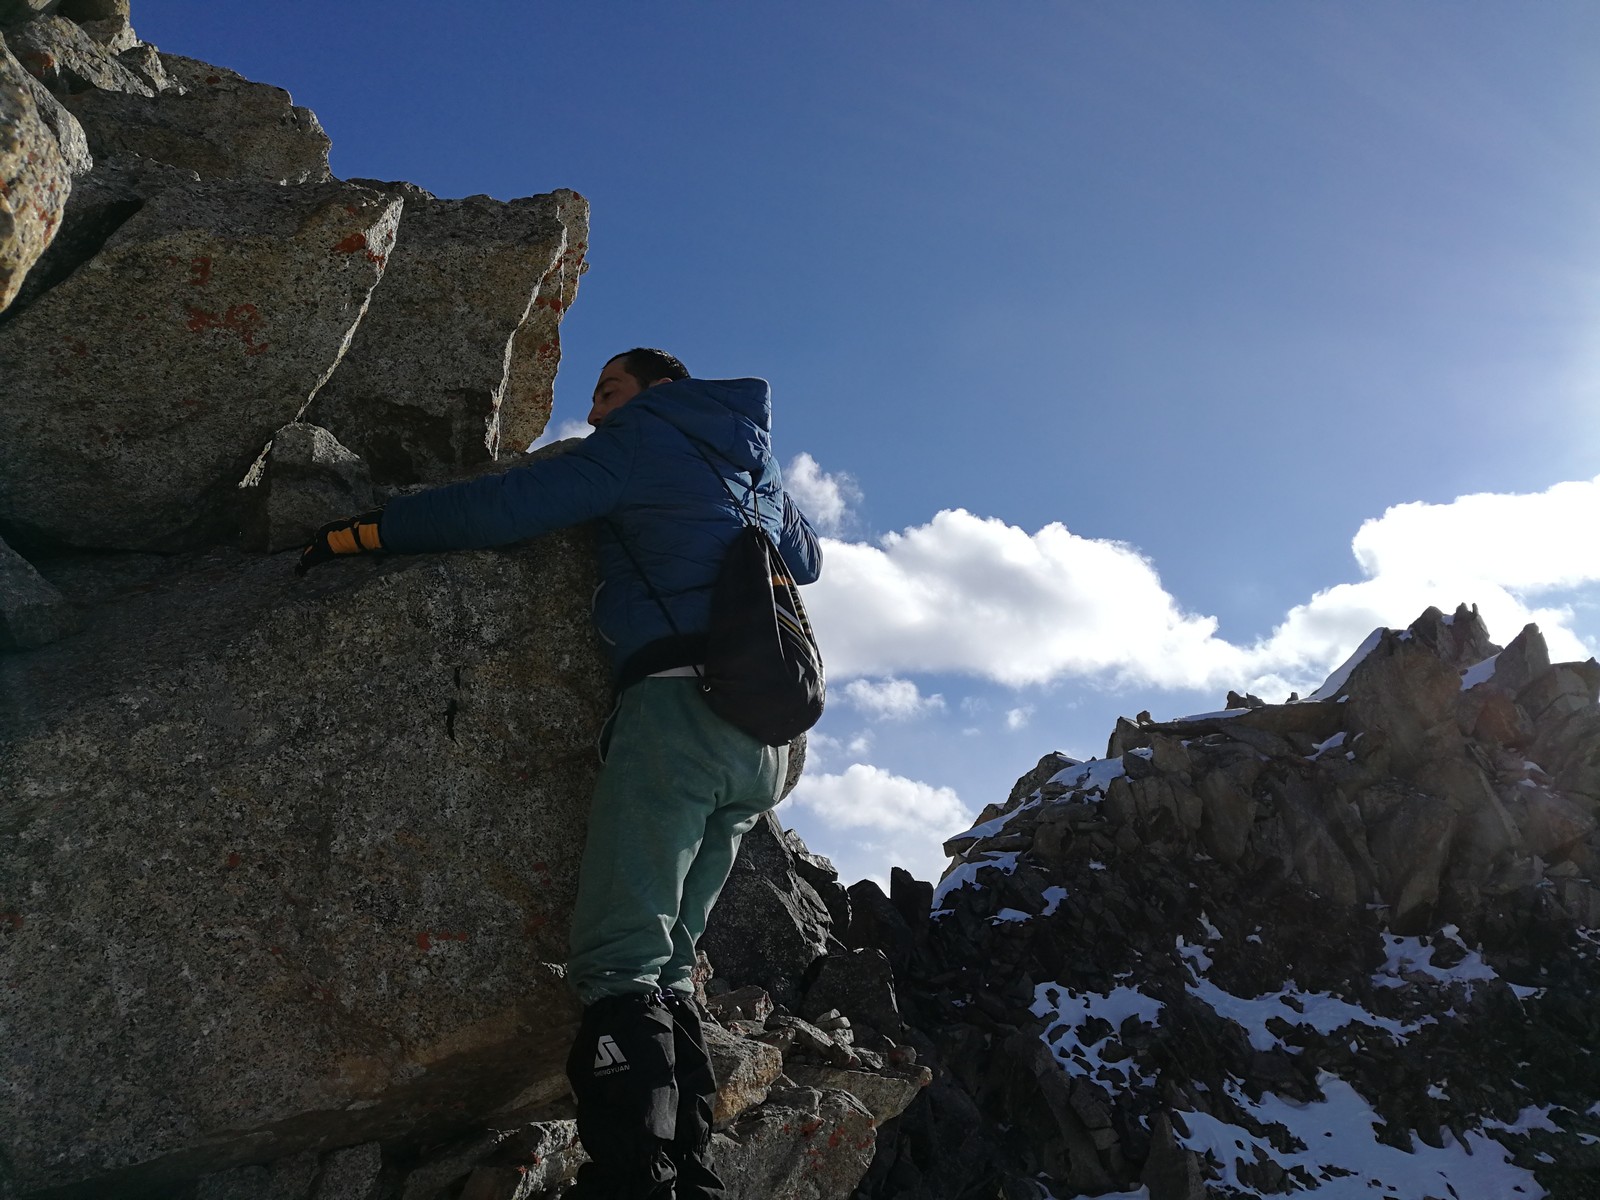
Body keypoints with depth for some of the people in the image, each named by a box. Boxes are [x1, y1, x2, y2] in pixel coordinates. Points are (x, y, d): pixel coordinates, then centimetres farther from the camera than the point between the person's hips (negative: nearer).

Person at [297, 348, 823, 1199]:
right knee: (664, 966, 8)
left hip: (678, 705, -8)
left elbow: (501, 507, -3)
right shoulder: (756, 469, 27)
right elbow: (806, 560, 43)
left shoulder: (646, 438, 5)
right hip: (764, 744, 8)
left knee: (620, 961, -13)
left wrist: (365, 532, 5)